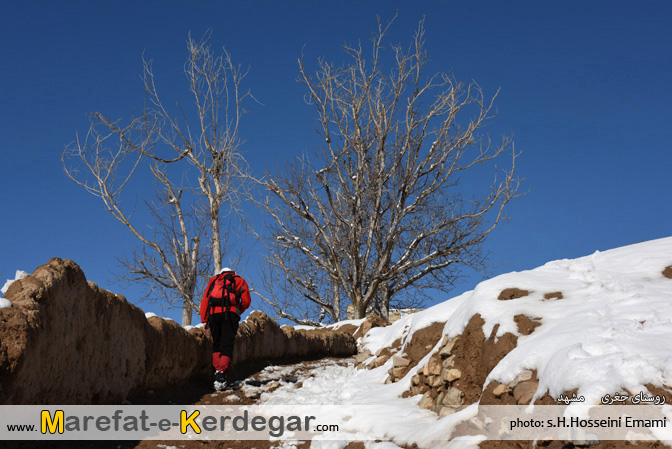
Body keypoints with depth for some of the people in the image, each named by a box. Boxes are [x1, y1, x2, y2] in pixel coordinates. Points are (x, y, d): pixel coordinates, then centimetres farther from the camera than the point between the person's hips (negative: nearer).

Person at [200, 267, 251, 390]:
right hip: (230, 313, -2)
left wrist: (204, 321, 10)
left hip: (213, 313, 2)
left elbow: (205, 300, 14)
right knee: (227, 345, -3)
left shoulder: (214, 279, 27)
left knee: (216, 344, 17)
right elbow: (246, 301, 8)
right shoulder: (239, 280, 23)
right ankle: (221, 375, -18)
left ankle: (217, 370, 5)